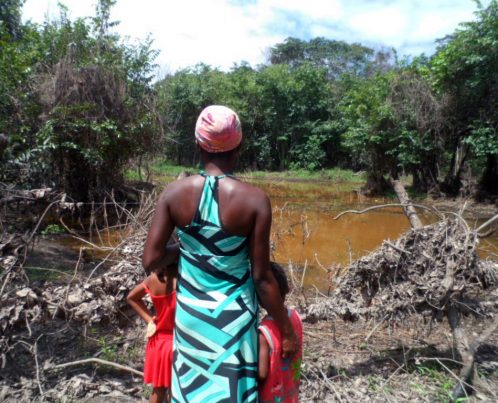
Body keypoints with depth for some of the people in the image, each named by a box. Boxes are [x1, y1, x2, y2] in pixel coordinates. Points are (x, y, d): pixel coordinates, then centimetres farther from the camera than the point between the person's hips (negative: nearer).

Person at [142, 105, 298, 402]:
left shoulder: (174, 193, -11)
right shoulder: (254, 199, -17)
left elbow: (150, 261, -9)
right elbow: (262, 277, -14)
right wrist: (287, 330, -1)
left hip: (190, 314, 2)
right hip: (233, 317, -2)